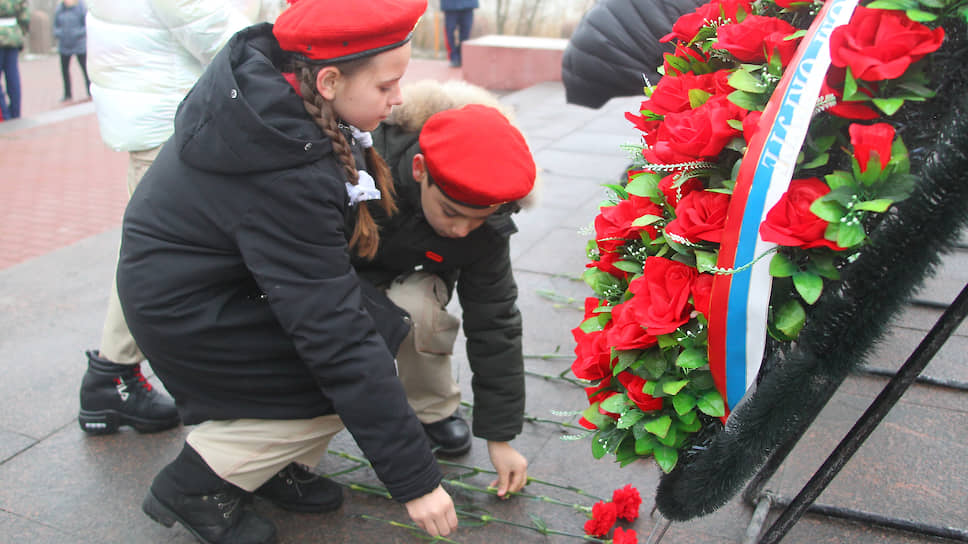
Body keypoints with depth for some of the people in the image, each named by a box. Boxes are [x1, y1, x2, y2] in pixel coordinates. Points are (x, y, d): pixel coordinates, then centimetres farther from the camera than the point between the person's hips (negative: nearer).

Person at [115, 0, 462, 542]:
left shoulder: (270, 70, -12)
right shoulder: (286, 174, -35)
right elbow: (337, 334, -34)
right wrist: (415, 477, -28)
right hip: (184, 313, -8)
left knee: (374, 321, -1)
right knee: (348, 372, -12)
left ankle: (281, 464, 12)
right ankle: (194, 486, 2)